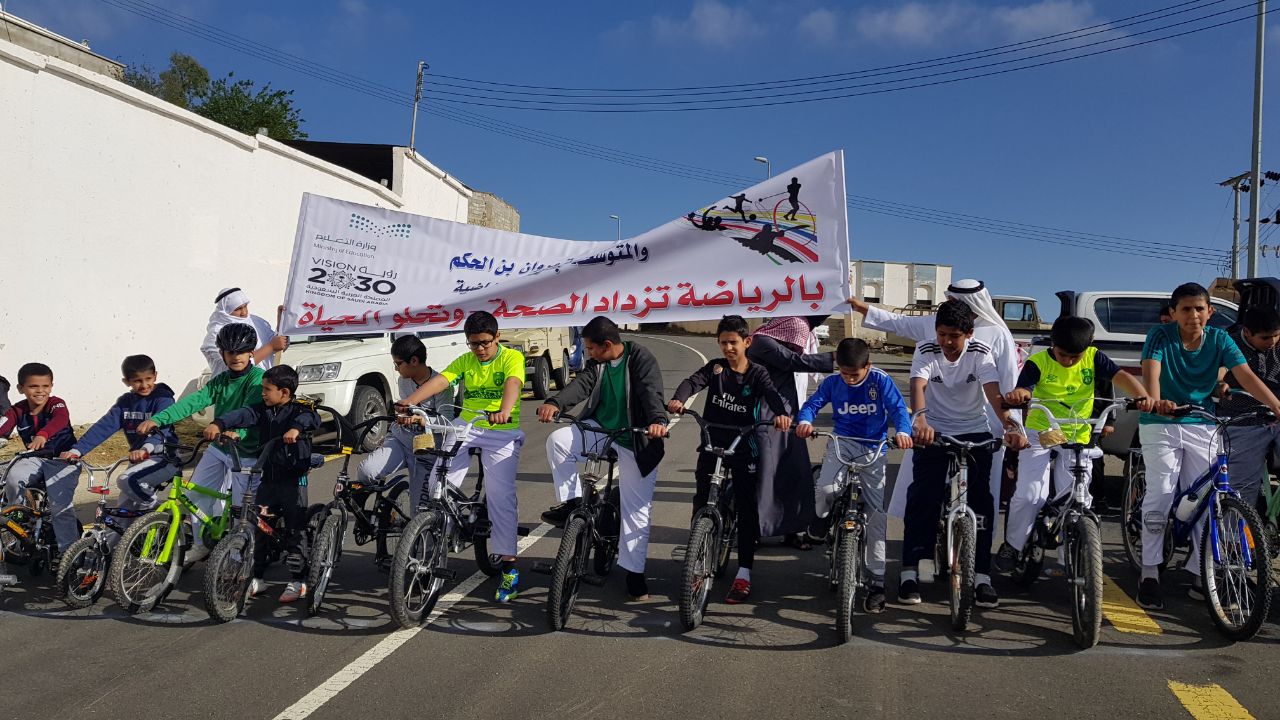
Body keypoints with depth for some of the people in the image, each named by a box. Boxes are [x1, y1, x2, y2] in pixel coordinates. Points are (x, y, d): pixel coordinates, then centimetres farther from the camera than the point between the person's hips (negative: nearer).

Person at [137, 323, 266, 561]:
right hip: (218, 446, 7)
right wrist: (157, 419, -19)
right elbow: (194, 401, -5)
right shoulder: (220, 381, 7)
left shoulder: (257, 378, -13)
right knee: (196, 495, 6)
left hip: (245, 451, -6)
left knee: (240, 506, -1)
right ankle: (202, 544, 23)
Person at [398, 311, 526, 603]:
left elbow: (512, 384, -24)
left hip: (502, 432, -4)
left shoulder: (512, 357, -4)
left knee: (500, 496, -11)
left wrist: (504, 411, -46)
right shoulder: (464, 361, 8)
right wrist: (410, 401, -26)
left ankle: (509, 568, -5)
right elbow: (439, 381, -8)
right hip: (465, 427, 4)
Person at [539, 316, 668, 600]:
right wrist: (555, 403, -32)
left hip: (634, 442, -4)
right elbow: (581, 384, -12)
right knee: (558, 440, -21)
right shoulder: (596, 363, 3)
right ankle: (571, 501, -6)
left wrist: (658, 421, -45)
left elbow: (652, 393, -25)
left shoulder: (641, 358, -13)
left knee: (636, 510, 0)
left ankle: (634, 572, 12)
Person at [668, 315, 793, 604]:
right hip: (711, 444, 2)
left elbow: (773, 395, -19)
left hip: (742, 448, -2)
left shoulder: (757, 374, -2)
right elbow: (693, 382, -14)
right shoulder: (715, 367, 3)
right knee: (701, 504, 4)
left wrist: (782, 413, -42)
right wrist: (678, 399, -37)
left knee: (746, 510, -2)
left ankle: (743, 574, 5)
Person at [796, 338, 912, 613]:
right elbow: (812, 404, -5)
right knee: (825, 490, -27)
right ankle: (821, 523, 10)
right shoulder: (832, 383, -3)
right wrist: (804, 422, -28)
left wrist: (902, 431, -37)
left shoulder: (881, 381, -9)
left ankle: (876, 580, 3)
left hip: (874, 448, -1)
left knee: (877, 510, -3)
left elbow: (898, 407, -16)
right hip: (843, 443, 1)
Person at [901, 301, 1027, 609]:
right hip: (933, 432, -1)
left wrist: (1010, 426, -42)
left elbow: (994, 393, -24)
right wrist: (920, 419, -50)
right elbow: (918, 386, -29)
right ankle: (910, 572, -3)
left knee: (981, 499, -8)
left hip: (974, 432, 1)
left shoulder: (980, 354, -10)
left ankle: (982, 576, 2)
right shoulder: (925, 351, -11)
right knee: (921, 497, -11)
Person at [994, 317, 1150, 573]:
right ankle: (1012, 545, 11)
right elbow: (1022, 391, -25)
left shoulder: (1093, 358, -5)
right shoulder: (1038, 363, -12)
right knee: (1029, 496, -12)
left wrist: (1143, 396, -38)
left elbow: (1120, 376, -18)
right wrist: (1016, 396, -51)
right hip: (1040, 434, -2)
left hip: (1078, 438, 2)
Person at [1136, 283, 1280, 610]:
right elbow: (1151, 372, -28)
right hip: (1160, 426, -3)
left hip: (1201, 427, 3)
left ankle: (1200, 574, 14)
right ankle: (1149, 573, 0)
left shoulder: (1219, 340, -5)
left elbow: (1246, 376, -16)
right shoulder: (1160, 336, -12)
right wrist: (1156, 402, -49)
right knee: (1160, 497, -8)